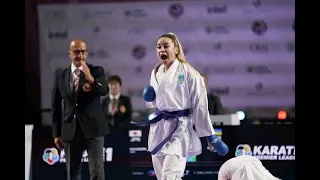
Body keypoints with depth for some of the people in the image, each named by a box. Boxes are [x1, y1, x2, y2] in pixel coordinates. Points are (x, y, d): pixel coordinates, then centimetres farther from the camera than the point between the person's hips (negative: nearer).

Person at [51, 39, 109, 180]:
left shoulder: (97, 71, 0)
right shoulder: (60, 76, 7)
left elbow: (104, 91, -20)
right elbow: (56, 106, 9)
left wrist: (91, 79, -40)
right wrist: (57, 133, 7)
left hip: (93, 127, -3)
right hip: (70, 130, 3)